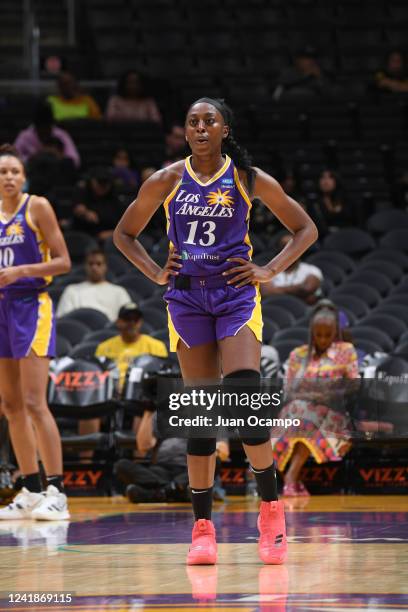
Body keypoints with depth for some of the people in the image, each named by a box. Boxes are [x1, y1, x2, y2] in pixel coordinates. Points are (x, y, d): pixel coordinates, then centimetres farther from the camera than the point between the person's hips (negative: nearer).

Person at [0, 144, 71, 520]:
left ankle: (56, 492, -13)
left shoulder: (37, 207, -4)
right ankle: (31, 492, 14)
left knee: (34, 403, -14)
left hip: (32, 306, -7)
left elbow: (63, 262, -8)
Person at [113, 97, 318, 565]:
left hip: (236, 294, -2)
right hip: (187, 298, 2)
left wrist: (270, 271, -3)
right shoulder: (166, 182, 2)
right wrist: (156, 274, 2)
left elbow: (305, 230, 7)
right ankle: (202, 528, 5)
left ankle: (270, 506, -2)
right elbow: (124, 234, 14)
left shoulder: (249, 179, -1)